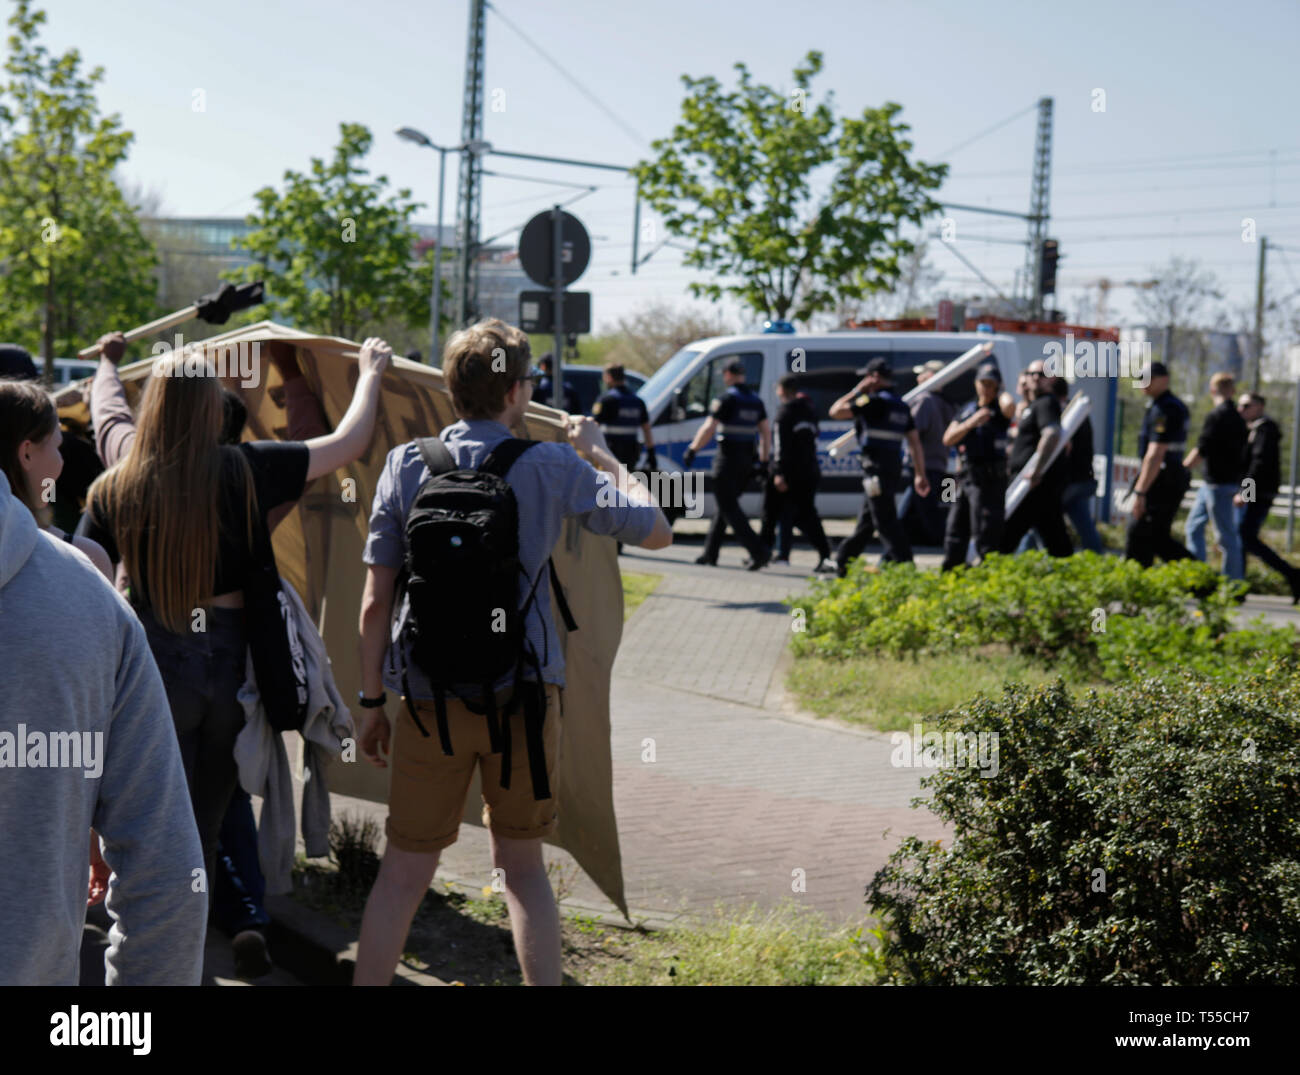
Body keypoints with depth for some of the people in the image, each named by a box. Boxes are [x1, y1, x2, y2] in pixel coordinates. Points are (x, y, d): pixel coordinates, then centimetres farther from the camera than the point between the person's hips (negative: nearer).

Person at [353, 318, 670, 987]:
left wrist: (372, 702, 9)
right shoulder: (554, 468, -3)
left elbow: (375, 604, 0)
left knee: (403, 872, 7)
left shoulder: (406, 466, 0)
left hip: (431, 699, 0)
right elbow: (656, 531, 5)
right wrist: (602, 456, 18)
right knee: (523, 865, 14)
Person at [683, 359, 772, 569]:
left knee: (730, 509, -7)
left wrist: (691, 451, -9)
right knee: (725, 506, 18)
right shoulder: (756, 401, 11)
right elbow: (766, 432, 12)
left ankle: (758, 551, -19)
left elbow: (708, 429, -18)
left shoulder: (726, 399, -12)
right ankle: (710, 553, 23)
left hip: (727, 459, -8)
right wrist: (764, 462, 16)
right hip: (746, 460, 8)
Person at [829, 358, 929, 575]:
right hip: (894, 466, 9)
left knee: (885, 521, -7)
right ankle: (842, 561, 29)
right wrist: (921, 474, 13)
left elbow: (836, 412, -11)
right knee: (866, 519, 17)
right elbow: (915, 442, 12)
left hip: (876, 467, -9)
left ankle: (903, 564, -12)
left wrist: (856, 391, 1)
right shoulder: (901, 406, 14)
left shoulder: (874, 402, -12)